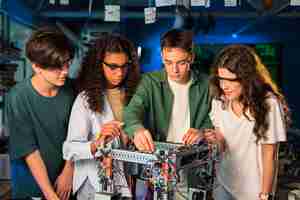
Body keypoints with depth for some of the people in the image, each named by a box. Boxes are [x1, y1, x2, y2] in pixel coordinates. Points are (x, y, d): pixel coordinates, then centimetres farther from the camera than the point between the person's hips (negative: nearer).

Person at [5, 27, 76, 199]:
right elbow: (30, 151, -20)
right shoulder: (18, 98, -22)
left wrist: (68, 172, -7)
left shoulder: (70, 89, -11)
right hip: (32, 185, -3)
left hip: (64, 178, 3)